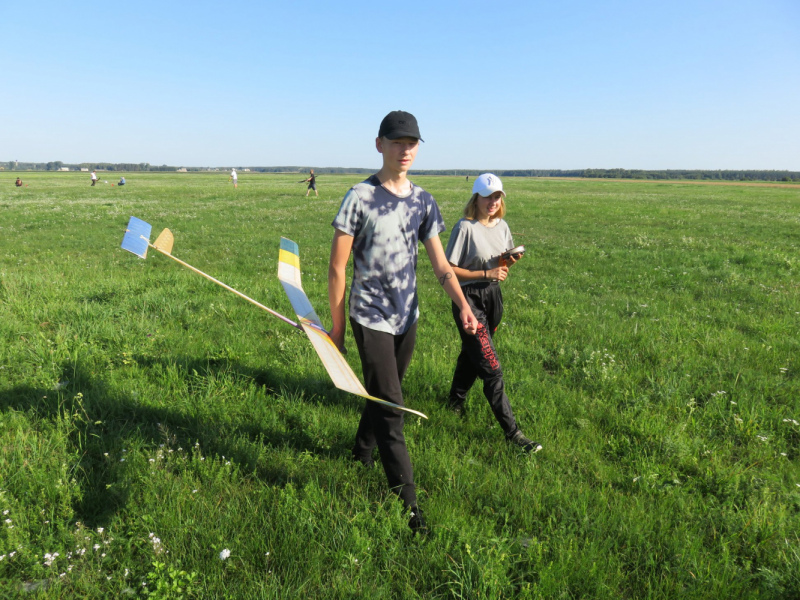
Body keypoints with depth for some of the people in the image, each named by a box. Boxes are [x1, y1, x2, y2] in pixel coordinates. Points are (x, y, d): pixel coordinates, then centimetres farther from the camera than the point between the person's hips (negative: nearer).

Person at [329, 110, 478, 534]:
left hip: (407, 318, 6)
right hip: (371, 319, -5)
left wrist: (462, 304, -13)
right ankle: (407, 505, 3)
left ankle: (361, 455, 45)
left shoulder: (423, 201, 5)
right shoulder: (360, 197, -10)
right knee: (390, 408, -6)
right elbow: (337, 268, -7)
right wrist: (337, 327, -5)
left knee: (383, 397, 19)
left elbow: (440, 264, 4)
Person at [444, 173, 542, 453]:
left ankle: (456, 401, 47)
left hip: (493, 295, 7)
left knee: (471, 353, 22)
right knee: (491, 367, -7)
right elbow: (449, 270, -16)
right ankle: (512, 432, -1)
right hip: (469, 298, -7)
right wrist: (486, 274, -21)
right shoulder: (465, 228, -15)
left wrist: (510, 262, -7)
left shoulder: (502, 226, 6)